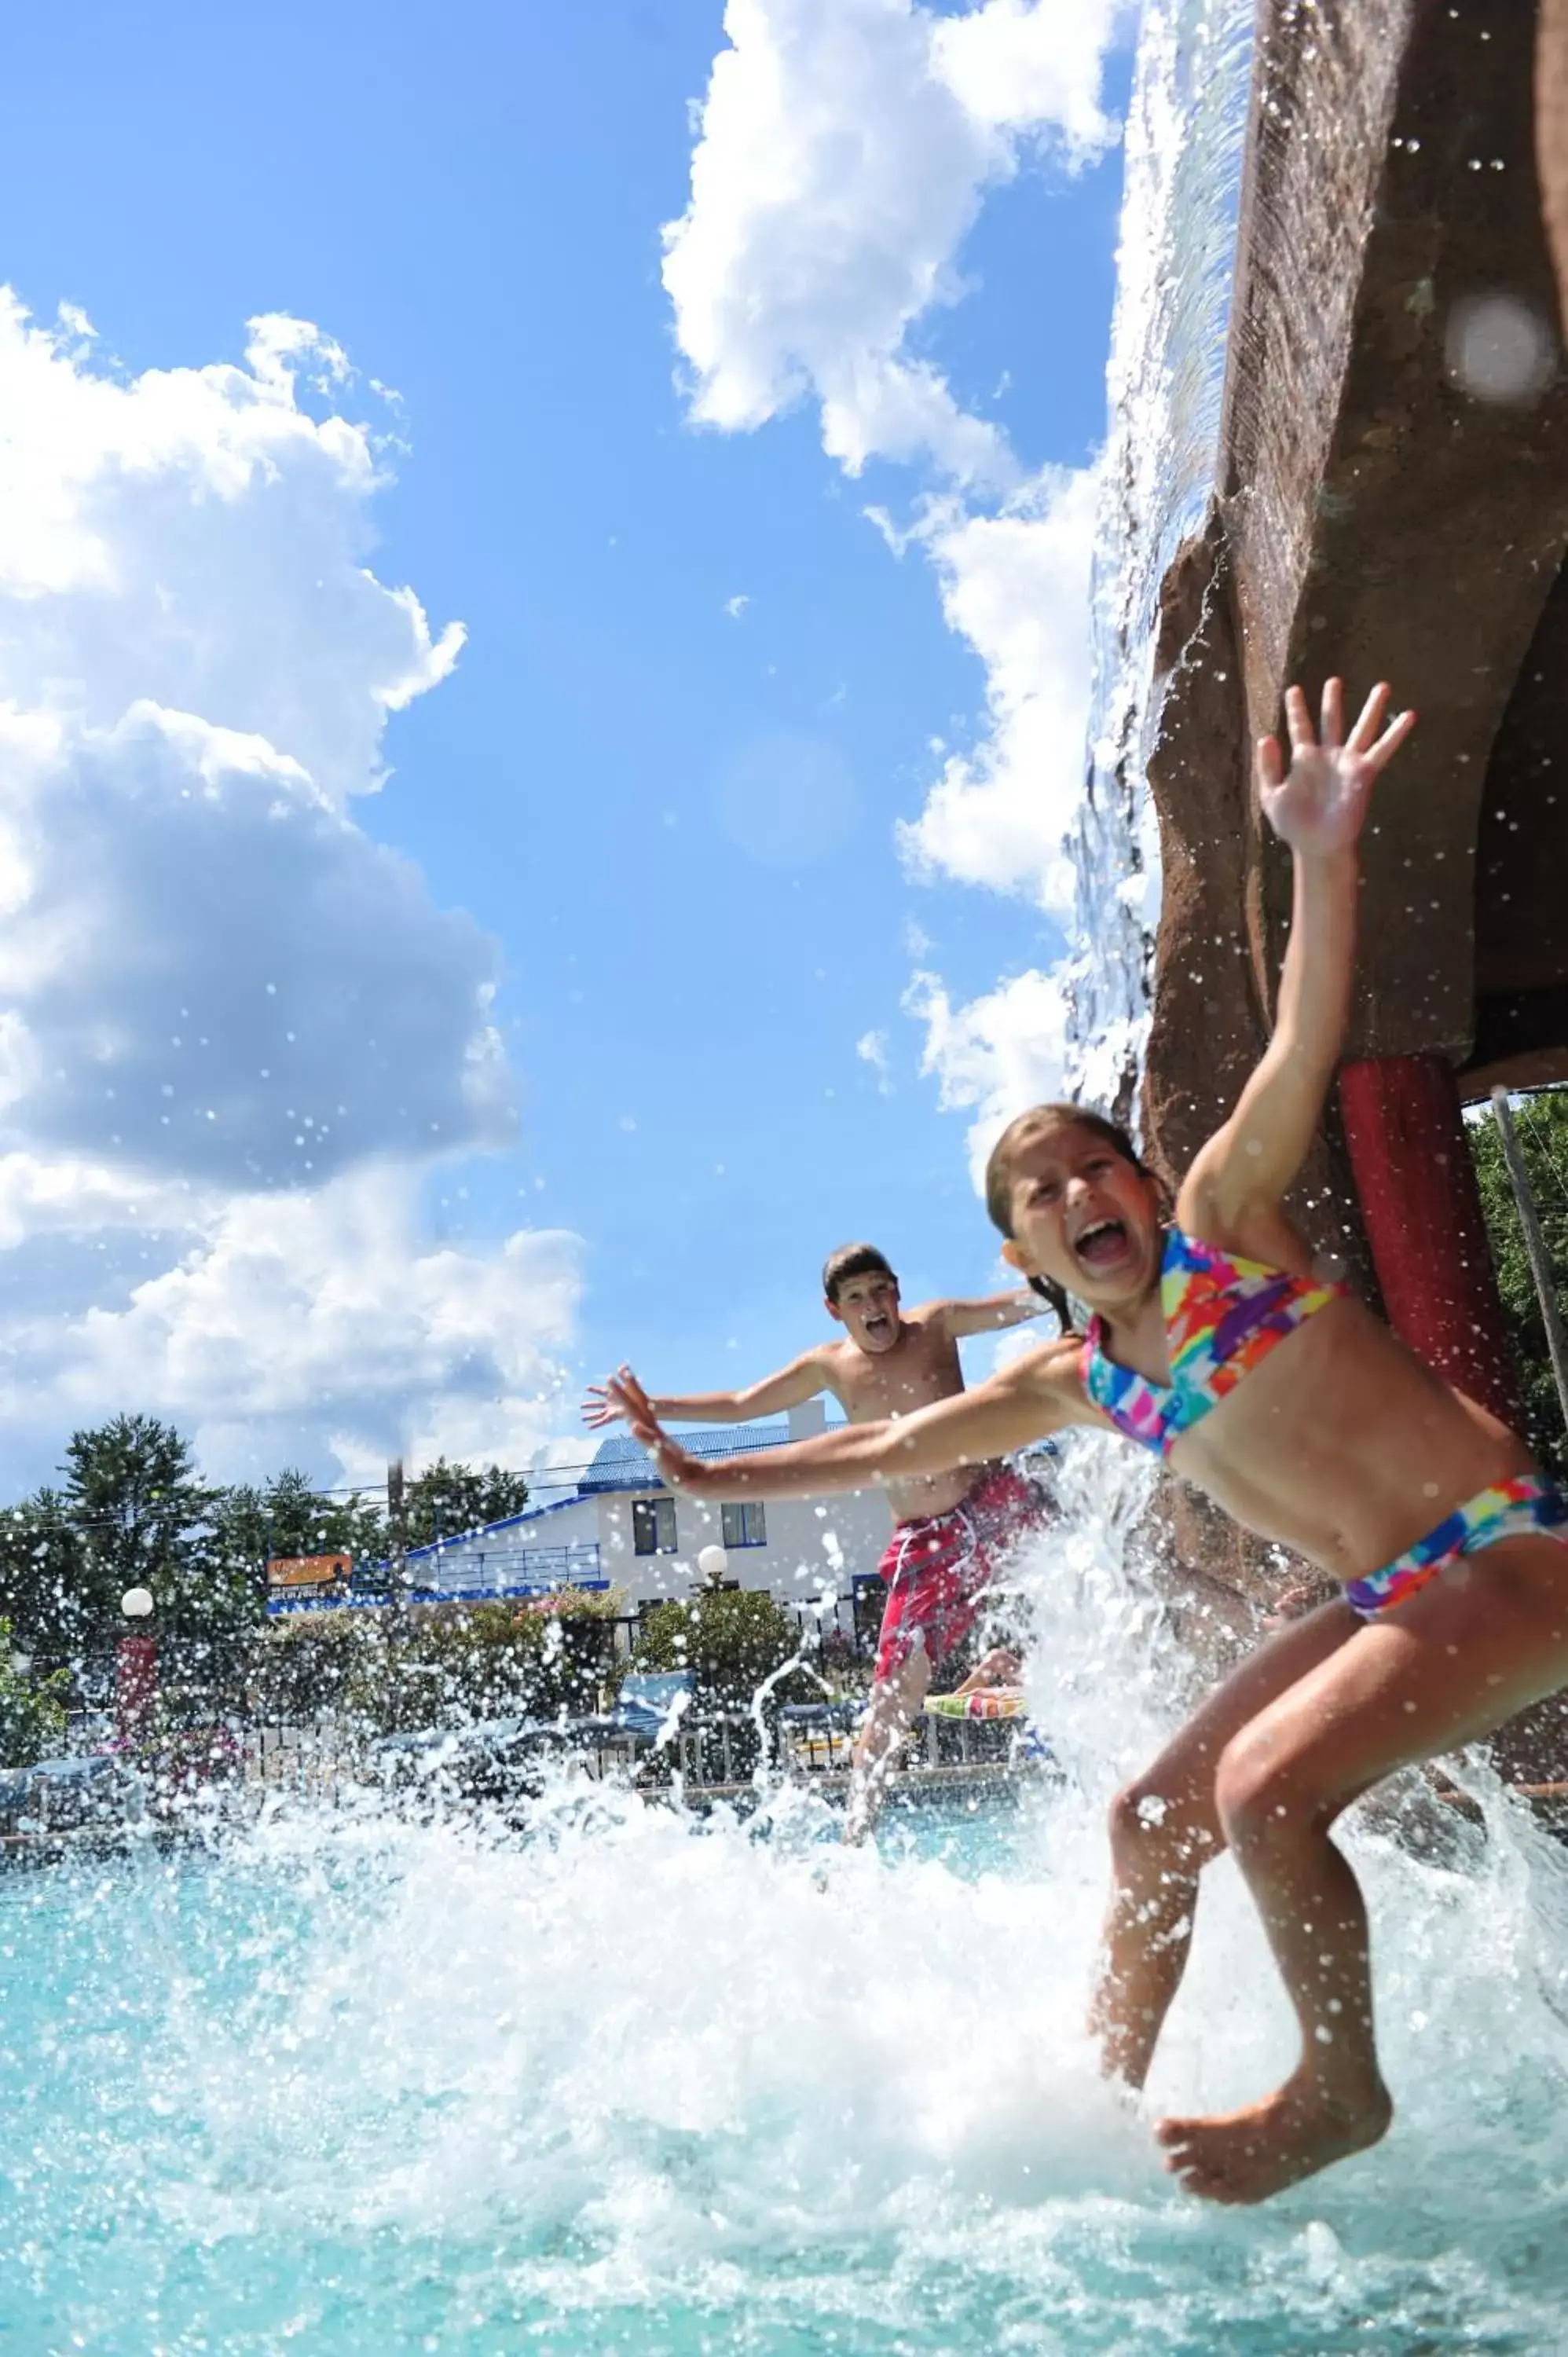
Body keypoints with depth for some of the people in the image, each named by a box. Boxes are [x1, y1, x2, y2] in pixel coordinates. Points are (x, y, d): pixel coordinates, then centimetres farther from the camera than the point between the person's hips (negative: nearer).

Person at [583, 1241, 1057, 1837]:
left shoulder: (936, 1324, 2)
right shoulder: (829, 1367, 6)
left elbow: (1028, 1301, 1)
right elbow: (738, 1405, 13)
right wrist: (650, 1408, 11)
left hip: (992, 1500, 0)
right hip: (924, 1542, 0)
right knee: (895, 1690, -4)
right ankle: (856, 1831, 0)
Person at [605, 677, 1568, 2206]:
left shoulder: (1224, 1216, -7)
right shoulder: (1073, 1383, 8)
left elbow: (1306, 1044, -23)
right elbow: (893, 1447, 18)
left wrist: (1321, 858, -38)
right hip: (1383, 1603, 7)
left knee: (1267, 1786, -24)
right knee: (1147, 1825, 4)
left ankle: (1339, 2091, 0)